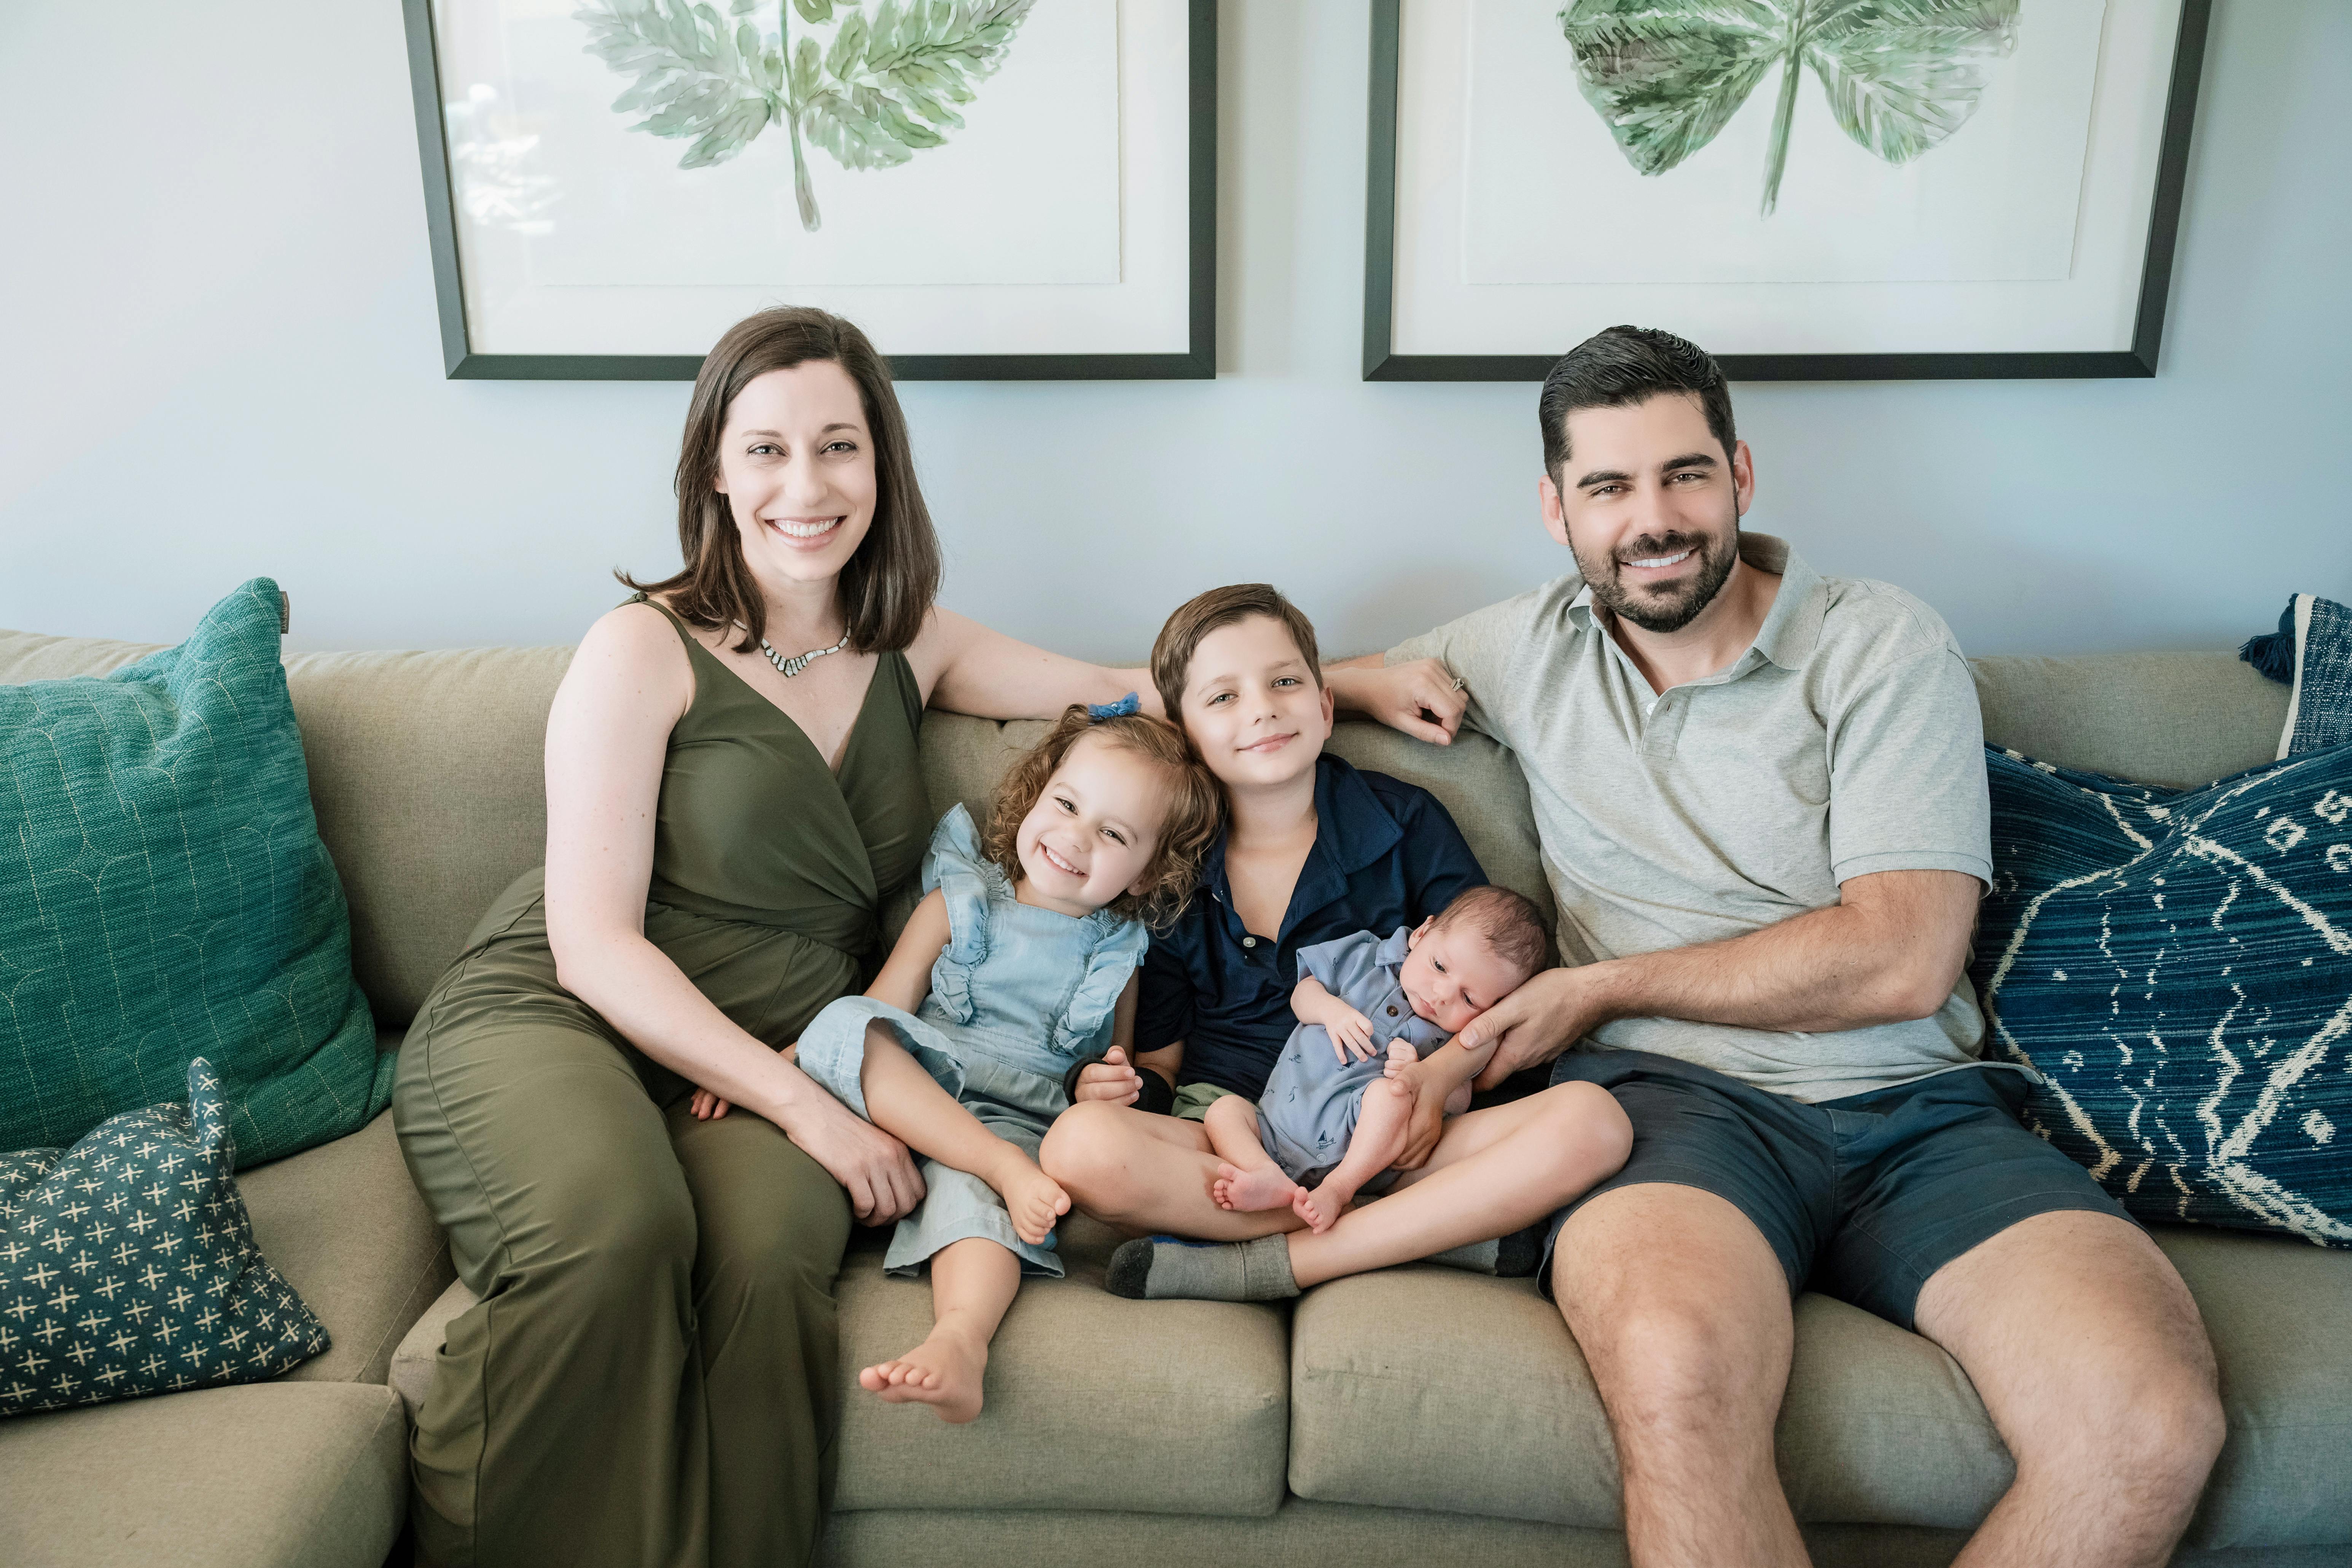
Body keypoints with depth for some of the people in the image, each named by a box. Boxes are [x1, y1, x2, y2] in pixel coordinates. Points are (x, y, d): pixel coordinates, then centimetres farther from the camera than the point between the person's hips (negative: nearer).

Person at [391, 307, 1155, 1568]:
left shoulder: (907, 650, 14)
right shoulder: (645, 650, -2)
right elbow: (593, 945, -8)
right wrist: (806, 1108, -17)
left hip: (770, 1064, 4)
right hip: (545, 1021, -3)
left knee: (772, 1262, -31)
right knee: (615, 1230, -36)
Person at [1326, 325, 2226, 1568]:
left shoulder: (1884, 646, 4)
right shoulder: (1527, 648, 14)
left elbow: (1901, 960, -6)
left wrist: (1605, 985, -5)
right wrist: (1378, 684, 7)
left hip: (1916, 1106, 1)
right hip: (1669, 1094, 0)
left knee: (2154, 1422, -28)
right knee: (1676, 1370, -36)